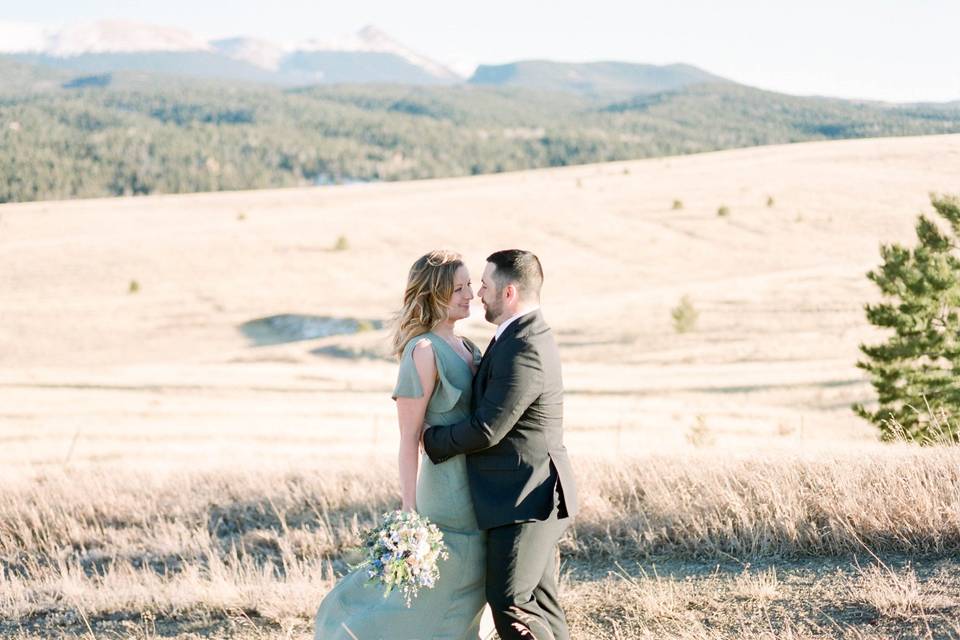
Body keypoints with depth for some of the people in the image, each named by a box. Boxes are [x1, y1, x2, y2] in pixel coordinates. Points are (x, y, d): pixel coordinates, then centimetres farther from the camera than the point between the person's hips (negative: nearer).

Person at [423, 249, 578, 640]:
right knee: (539, 604, 11)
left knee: (509, 605, -11)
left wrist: (431, 438, -6)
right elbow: (486, 397, 26)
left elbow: (486, 429, -22)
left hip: (524, 501, -11)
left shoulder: (523, 350, -21)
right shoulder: (526, 337, 13)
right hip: (532, 497, 11)